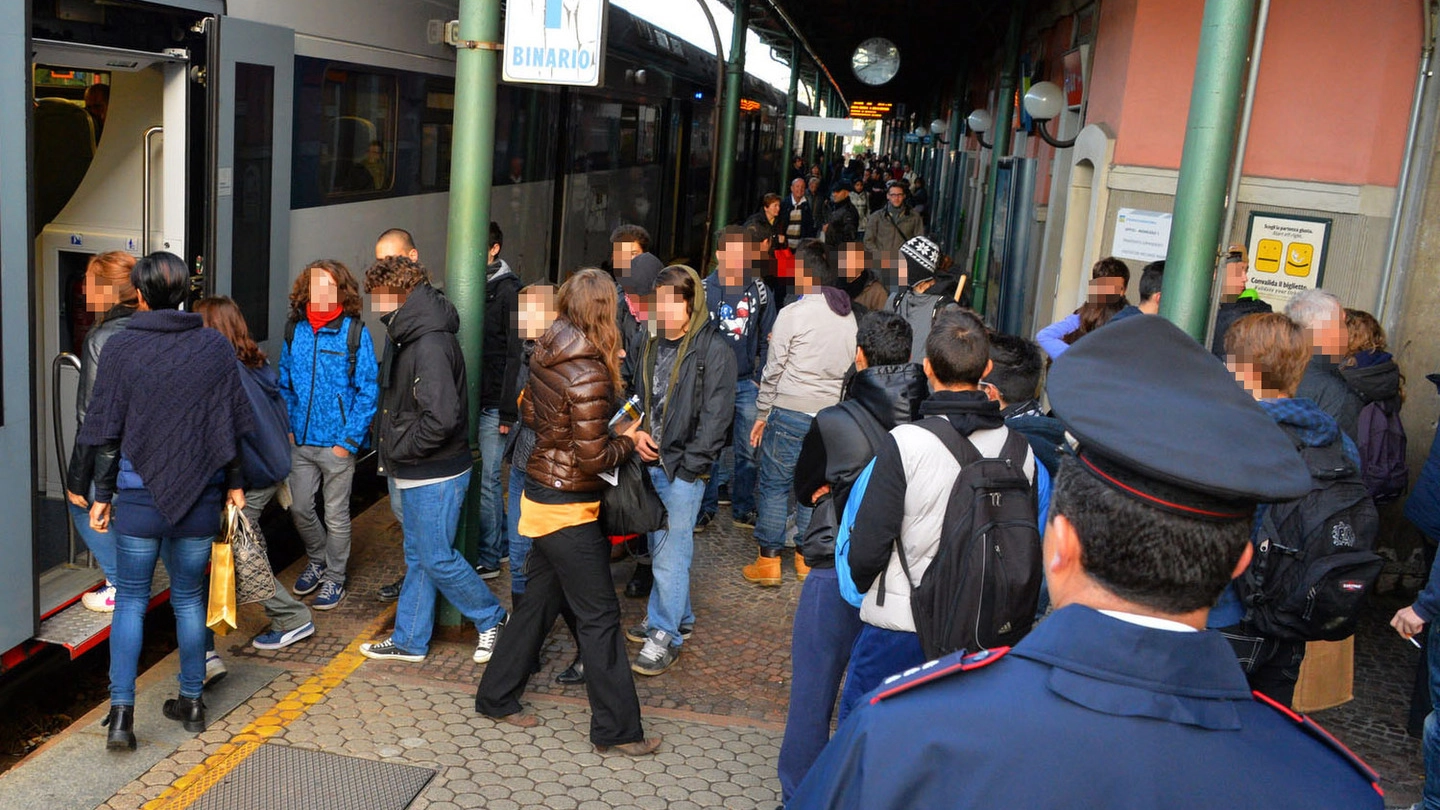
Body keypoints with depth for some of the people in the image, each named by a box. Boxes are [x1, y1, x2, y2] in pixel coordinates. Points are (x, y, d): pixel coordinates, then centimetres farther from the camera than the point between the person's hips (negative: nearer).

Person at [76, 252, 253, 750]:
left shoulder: (121, 349, -6)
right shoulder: (216, 347, 0)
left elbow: (108, 433, -3)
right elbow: (231, 425, 4)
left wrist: (103, 495, 5)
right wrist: (233, 484, 14)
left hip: (138, 492, -2)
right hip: (200, 494, 2)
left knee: (130, 599, 8)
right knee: (189, 597, 14)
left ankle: (121, 712, 1)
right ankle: (192, 703, 22)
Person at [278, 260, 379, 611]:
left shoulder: (355, 332, -10)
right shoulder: (294, 331, 3)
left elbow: (367, 391, -10)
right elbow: (285, 384, 14)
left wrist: (350, 440, -14)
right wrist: (288, 427, 6)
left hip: (336, 442, -4)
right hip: (301, 440, 4)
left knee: (336, 515, 8)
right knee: (300, 509, 12)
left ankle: (334, 577, 26)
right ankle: (317, 561, 38)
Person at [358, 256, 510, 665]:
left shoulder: (430, 344, -23)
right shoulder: (408, 335, 9)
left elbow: (441, 418, -31)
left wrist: (397, 448, -18)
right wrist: (392, 448, 5)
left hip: (436, 475, -10)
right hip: (416, 473, 10)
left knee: (436, 558, 0)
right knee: (418, 556, 16)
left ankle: (492, 619, 19)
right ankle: (409, 640, 27)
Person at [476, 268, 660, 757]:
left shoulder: (546, 356, 2)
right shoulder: (588, 375, -23)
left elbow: (529, 414, 16)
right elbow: (593, 459, -21)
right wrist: (628, 441, -5)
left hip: (541, 493, 9)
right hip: (569, 506, -9)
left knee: (539, 600, 20)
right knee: (599, 616, 2)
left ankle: (497, 698, 33)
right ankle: (616, 729, 13)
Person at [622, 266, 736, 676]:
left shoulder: (714, 350, -11)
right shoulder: (647, 343, 7)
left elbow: (716, 416, -13)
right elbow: (627, 390, 17)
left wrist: (688, 467, -15)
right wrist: (636, 432, 0)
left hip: (684, 467, -6)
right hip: (649, 462, 6)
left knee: (671, 554, -4)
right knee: (659, 546, 16)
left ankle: (666, 636, 8)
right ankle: (677, 616, 33)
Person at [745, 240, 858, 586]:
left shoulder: (792, 314, -10)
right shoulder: (849, 317, 7)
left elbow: (773, 370, -7)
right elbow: (851, 368, 9)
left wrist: (762, 414, 1)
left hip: (790, 413, -5)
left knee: (774, 484, 4)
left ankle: (768, 561, 6)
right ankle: (807, 557, 20)